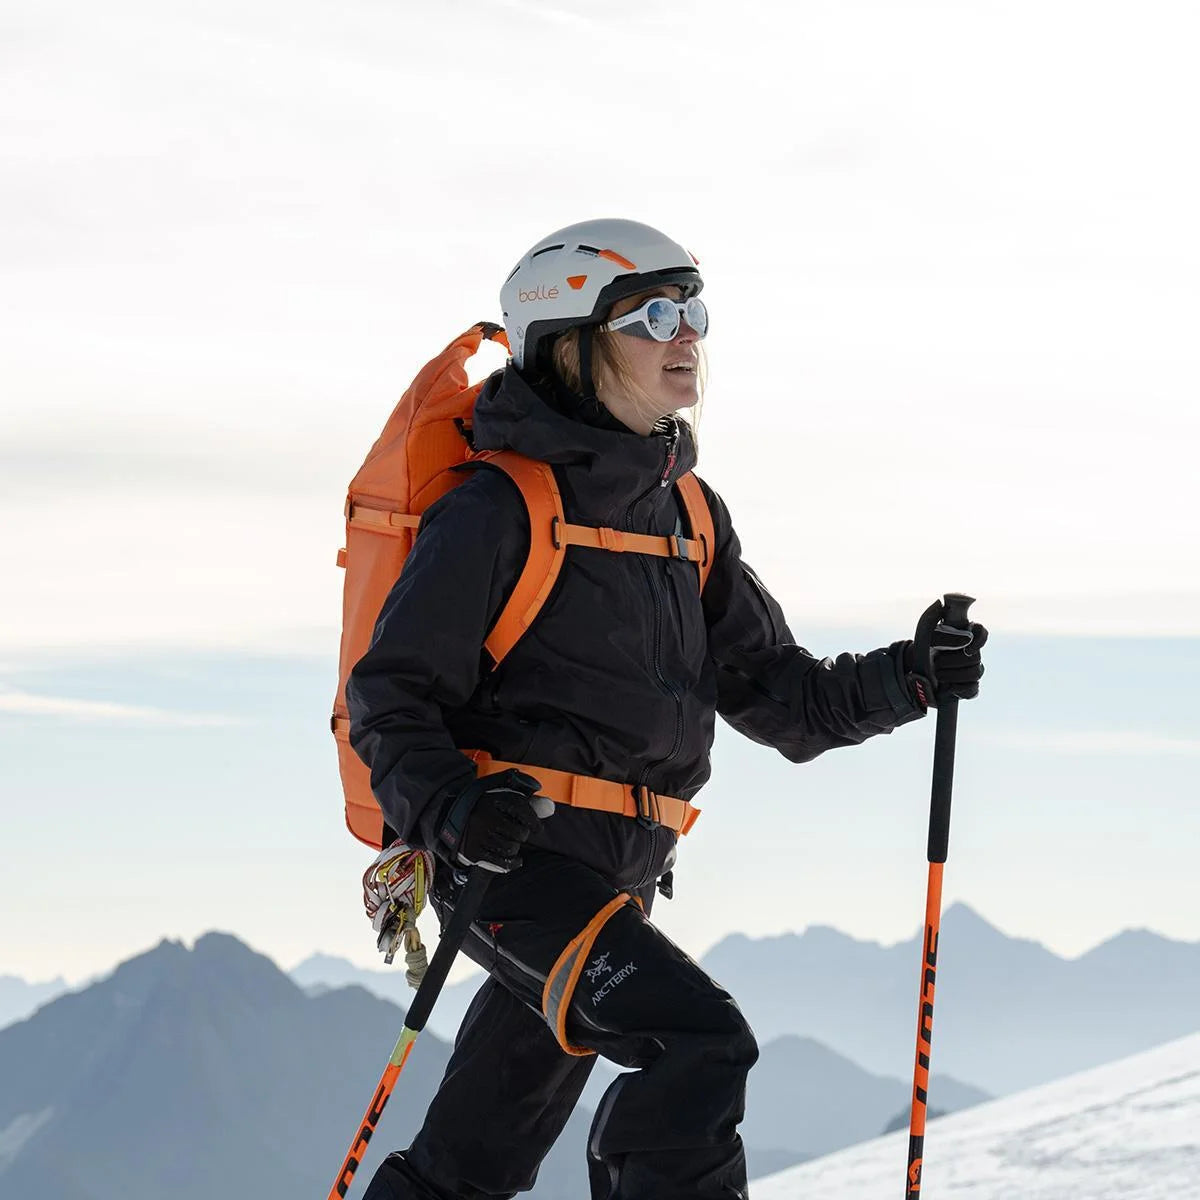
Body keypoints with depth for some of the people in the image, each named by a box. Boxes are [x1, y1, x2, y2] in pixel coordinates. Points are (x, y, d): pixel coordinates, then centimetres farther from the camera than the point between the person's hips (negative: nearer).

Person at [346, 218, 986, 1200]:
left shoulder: (689, 514, 14)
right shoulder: (502, 510, -9)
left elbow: (775, 694, 13)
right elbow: (392, 693, -10)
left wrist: (906, 680, -4)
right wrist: (445, 804, -29)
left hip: (617, 878, 8)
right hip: (512, 859, -8)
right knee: (701, 1046, -24)